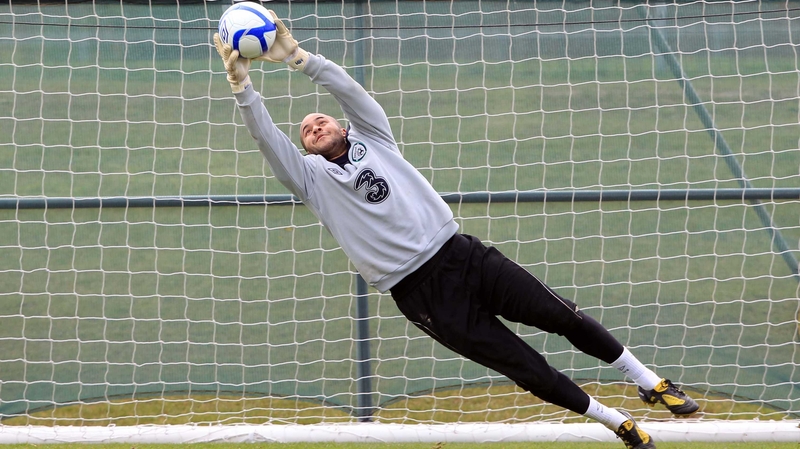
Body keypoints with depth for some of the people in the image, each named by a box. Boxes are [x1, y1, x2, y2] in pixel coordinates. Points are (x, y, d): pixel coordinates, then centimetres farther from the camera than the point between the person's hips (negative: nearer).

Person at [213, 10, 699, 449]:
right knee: (527, 368, -3)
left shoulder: (372, 138, 12)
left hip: (463, 255, 2)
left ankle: (651, 383, 16)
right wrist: (241, 82, -20)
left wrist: (296, 56, -12)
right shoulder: (312, 176, 6)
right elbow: (266, 135, -9)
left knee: (564, 316, -1)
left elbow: (347, 87, -2)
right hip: (420, 292, -2)